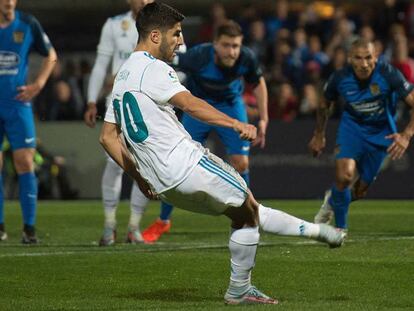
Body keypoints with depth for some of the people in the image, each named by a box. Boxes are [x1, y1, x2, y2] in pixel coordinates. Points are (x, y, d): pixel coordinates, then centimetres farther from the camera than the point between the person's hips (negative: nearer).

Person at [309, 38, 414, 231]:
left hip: (380, 133, 0)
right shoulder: (340, 78, -18)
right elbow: (325, 104, 4)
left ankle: (333, 200, 42)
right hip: (352, 126, 0)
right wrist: (319, 135, 12)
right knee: (344, 175, -25)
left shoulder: (388, 74, -26)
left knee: (359, 191, 5)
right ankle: (340, 228, -3)